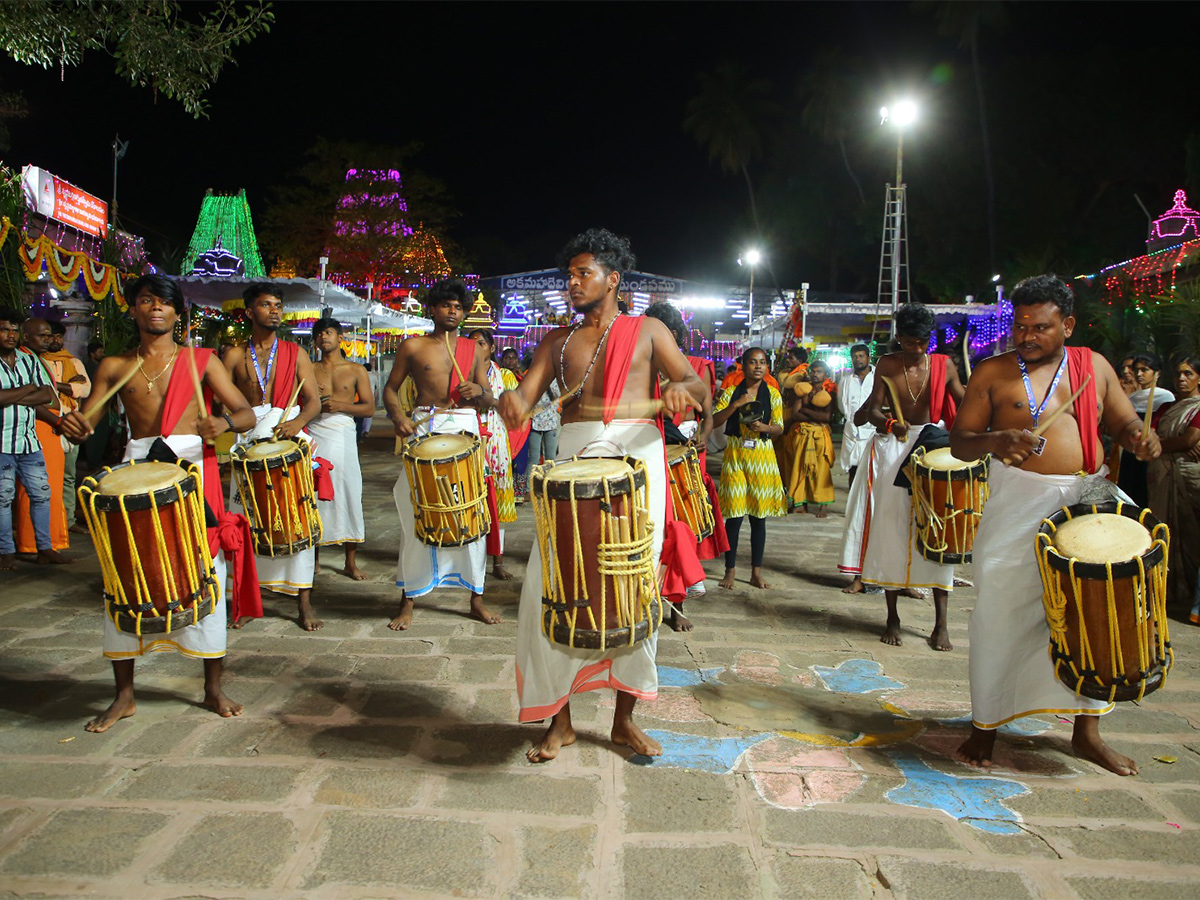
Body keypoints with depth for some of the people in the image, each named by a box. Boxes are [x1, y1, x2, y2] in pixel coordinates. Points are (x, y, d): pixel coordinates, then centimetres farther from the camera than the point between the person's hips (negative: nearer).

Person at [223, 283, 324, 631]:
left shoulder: (295, 354, 8)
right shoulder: (235, 356, 9)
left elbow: (314, 401, 1)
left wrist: (297, 422, -20)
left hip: (290, 440, -1)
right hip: (248, 444, 1)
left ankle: (304, 603, 3)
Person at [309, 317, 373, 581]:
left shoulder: (356, 370, 8)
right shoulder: (309, 370, 12)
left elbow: (370, 408, 1)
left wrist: (340, 405, -12)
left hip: (343, 436, -1)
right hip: (314, 436, 1)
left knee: (349, 497, -2)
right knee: (314, 497, 1)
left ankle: (351, 562, 7)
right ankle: (313, 558, 16)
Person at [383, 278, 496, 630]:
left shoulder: (474, 349, 12)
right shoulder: (412, 347, 7)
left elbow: (489, 399, 12)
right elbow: (391, 388, 10)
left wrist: (478, 392, -11)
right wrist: (398, 416, -10)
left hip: (464, 426, 2)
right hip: (423, 429, -1)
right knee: (416, 515, -1)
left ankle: (476, 597, 13)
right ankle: (408, 600, 11)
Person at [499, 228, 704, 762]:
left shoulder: (647, 331, 12)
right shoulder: (558, 342, 18)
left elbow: (699, 387, 3)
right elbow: (527, 392, 6)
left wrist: (680, 388, -21)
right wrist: (513, 400, -19)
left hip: (637, 455, -2)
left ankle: (624, 719, 17)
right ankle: (559, 718, 12)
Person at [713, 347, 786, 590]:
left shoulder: (773, 395, 7)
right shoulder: (731, 392, 4)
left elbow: (779, 428, 5)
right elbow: (714, 421, -6)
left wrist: (764, 428, -15)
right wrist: (735, 405, -17)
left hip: (762, 456, 1)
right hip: (735, 454, -1)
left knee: (759, 516, 5)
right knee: (734, 515, -1)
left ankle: (756, 572, 14)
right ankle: (730, 570, 11)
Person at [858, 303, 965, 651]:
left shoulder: (943, 365, 0)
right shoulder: (887, 365, -3)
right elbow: (873, 409, -7)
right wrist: (890, 423, -30)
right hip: (894, 446, 0)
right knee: (891, 528, 0)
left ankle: (940, 623, 7)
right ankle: (892, 618, 14)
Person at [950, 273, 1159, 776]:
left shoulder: (1095, 367, 9)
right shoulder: (993, 372, 0)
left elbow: (1123, 421, 15)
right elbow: (959, 442, 0)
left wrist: (1139, 438, -9)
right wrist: (995, 440, -22)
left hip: (1088, 500, 3)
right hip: (1019, 504, -3)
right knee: (1002, 612, -4)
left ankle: (1087, 730, 24)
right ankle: (985, 726, 13)